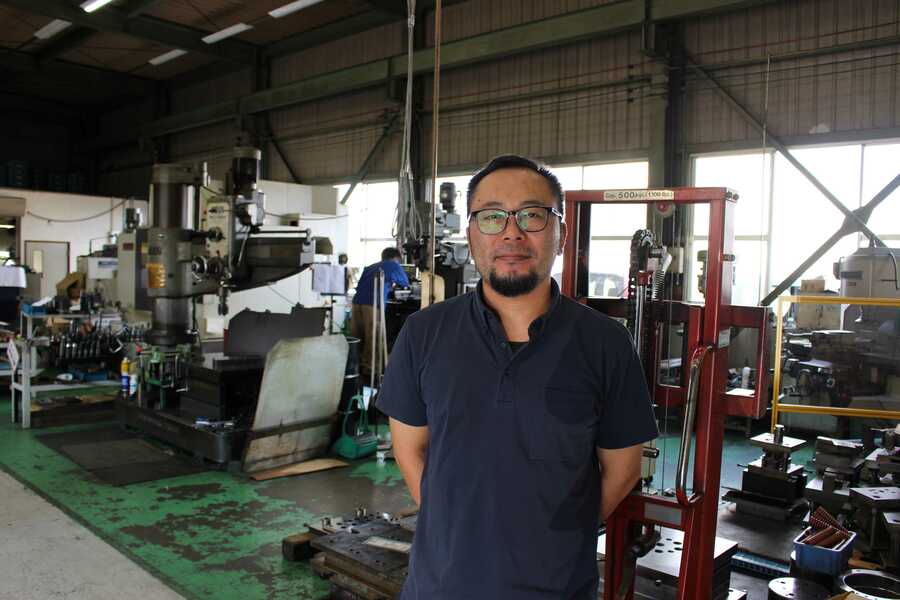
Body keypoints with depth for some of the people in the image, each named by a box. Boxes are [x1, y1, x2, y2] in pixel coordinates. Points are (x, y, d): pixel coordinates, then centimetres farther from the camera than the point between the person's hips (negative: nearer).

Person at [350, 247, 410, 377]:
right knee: (371, 337, 1)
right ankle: (367, 368, 2)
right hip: (373, 304, -5)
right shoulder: (394, 265, 15)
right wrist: (392, 284, 48)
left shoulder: (370, 267, 29)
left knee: (356, 337, 11)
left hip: (357, 301, 5)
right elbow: (405, 283, 26)